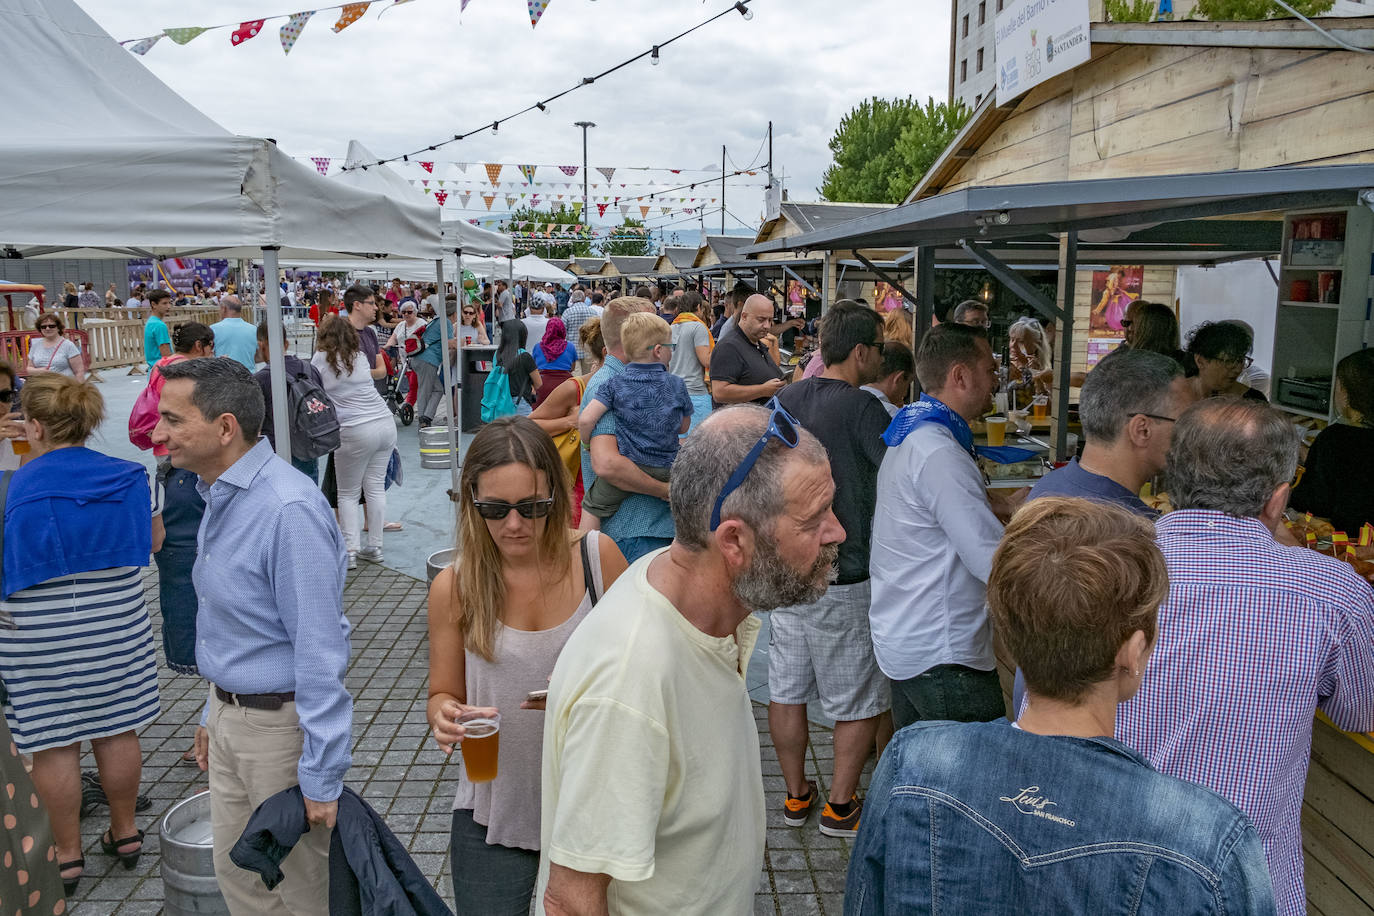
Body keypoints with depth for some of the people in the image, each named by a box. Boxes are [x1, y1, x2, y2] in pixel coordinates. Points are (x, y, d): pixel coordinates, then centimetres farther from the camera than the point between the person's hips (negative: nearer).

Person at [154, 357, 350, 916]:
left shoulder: (288, 509, -26)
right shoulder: (219, 496, 6)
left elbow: (319, 651, -25)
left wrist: (321, 776, -22)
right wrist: (216, 712, 21)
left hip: (280, 723, -9)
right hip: (231, 718, 9)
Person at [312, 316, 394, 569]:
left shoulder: (321, 359, 0)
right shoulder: (360, 357, 11)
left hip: (355, 433, -4)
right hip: (385, 423, 4)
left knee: (348, 494, 7)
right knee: (376, 488, 10)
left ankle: (351, 550, 1)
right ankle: (375, 547, 14)